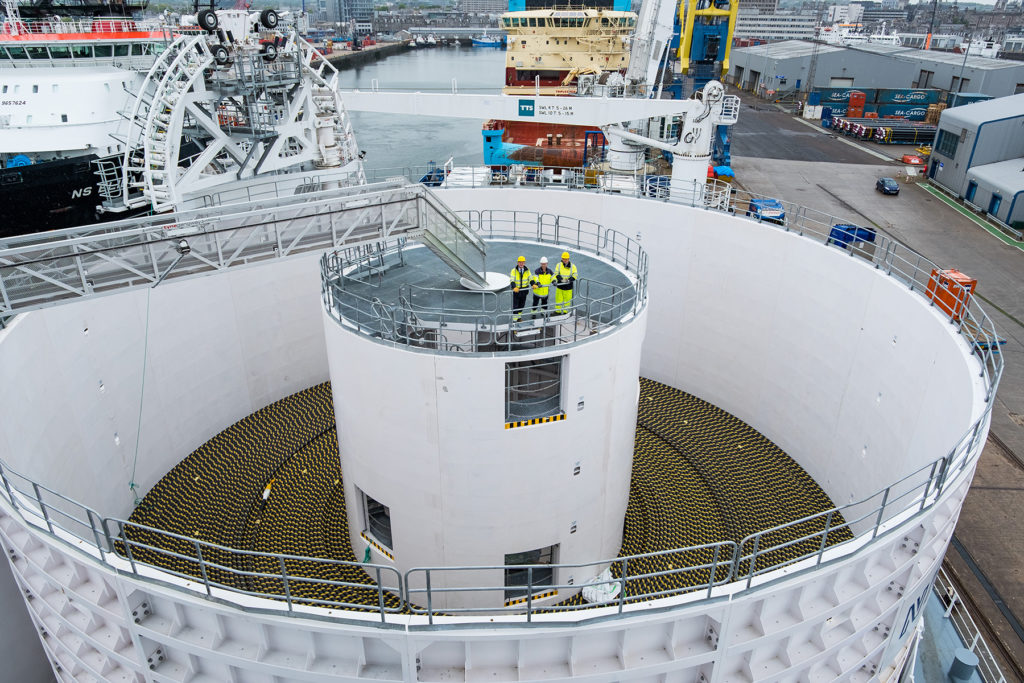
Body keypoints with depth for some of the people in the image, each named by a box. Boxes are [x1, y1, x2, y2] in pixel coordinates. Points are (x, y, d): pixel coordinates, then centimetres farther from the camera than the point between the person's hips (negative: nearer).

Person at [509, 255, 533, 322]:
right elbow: (512, 280, -20)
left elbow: (531, 278, -3)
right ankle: (514, 319, 7)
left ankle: (519, 316, 34)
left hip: (524, 290, 3)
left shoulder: (527, 270, 1)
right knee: (515, 305, -1)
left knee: (522, 304, 15)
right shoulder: (514, 271, -9)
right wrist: (514, 287, -38)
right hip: (516, 290, -3)